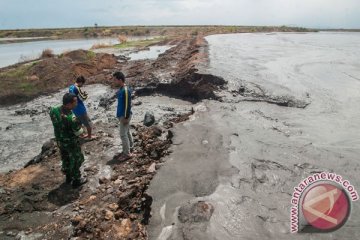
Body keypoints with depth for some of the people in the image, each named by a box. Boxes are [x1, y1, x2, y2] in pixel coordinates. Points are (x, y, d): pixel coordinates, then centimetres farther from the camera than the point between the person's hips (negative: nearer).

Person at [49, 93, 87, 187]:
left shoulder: (53, 110, -17)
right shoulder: (71, 118, -37)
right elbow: (78, 132, -22)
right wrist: (80, 126, -2)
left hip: (59, 140, 7)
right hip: (71, 142, -7)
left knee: (65, 159, 28)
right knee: (76, 160, 17)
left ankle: (68, 177, 49)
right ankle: (76, 180, 34)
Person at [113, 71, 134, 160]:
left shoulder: (125, 90, -23)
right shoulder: (121, 89, 8)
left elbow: (128, 105, -23)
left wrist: (126, 117, -21)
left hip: (125, 115, -10)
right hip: (122, 114, 10)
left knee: (123, 134, -3)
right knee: (127, 132, 21)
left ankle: (127, 153, 7)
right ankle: (130, 145, 36)